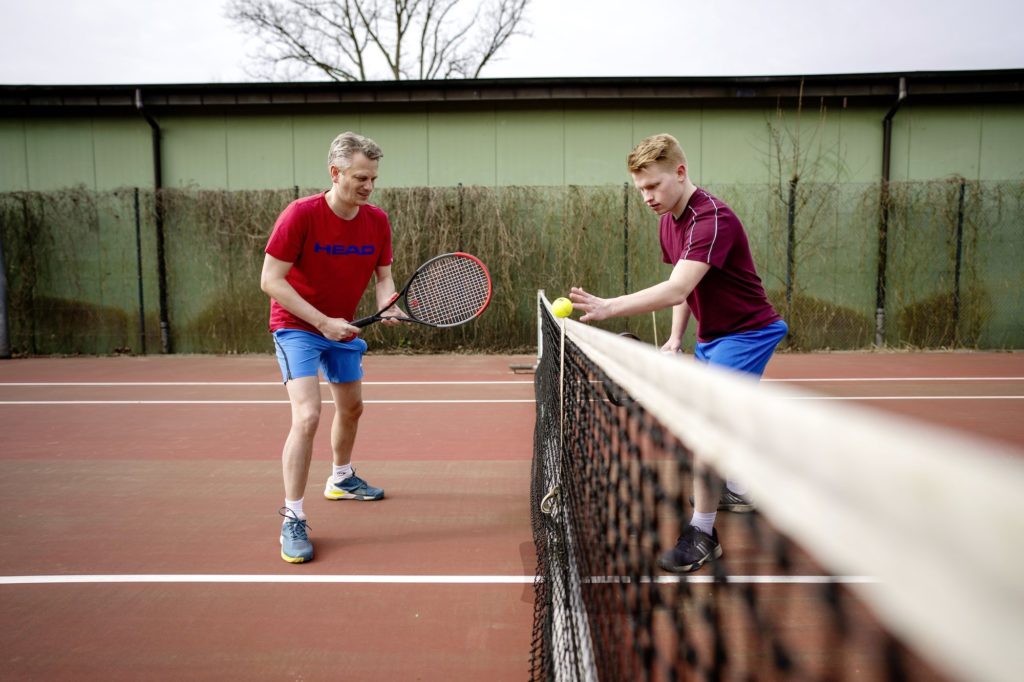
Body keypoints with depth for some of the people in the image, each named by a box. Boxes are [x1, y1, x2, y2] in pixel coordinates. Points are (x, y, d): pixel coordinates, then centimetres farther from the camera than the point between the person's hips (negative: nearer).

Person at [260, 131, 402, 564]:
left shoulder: (377, 221, -8)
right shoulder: (301, 214, -23)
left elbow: (383, 275, 1)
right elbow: (270, 280, -22)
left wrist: (388, 306, -22)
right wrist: (322, 321, -27)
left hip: (342, 328, 7)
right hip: (297, 326, -6)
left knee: (352, 407, 20)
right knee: (307, 417, -21)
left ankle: (341, 480, 47)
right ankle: (292, 520, -7)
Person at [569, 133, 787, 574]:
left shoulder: (712, 219, -29)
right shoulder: (669, 220, 1)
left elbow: (676, 290, -42)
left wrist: (607, 308, -52)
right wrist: (675, 337, 3)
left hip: (746, 332, -9)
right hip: (710, 336, 10)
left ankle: (702, 533, -5)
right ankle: (735, 491, 46)